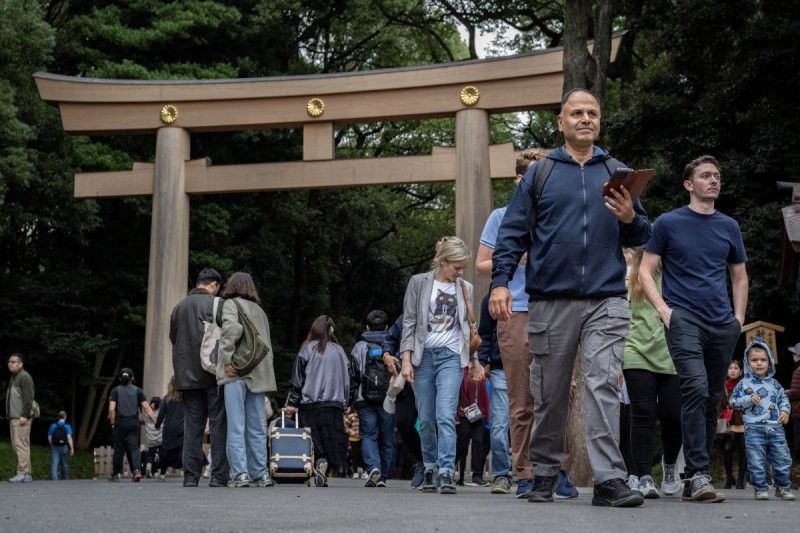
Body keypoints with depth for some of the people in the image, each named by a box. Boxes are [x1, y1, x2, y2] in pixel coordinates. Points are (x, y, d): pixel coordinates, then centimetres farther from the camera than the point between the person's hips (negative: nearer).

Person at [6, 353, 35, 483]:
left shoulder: (24, 377, -9)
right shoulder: (13, 378, 21)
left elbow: (28, 397, -16)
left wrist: (24, 415, -21)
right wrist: (9, 416, 19)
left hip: (21, 418, -10)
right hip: (13, 417, 10)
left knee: (21, 445, -13)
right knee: (16, 445, 8)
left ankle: (23, 473, -15)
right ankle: (26, 474, 10)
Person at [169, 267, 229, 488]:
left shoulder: (179, 307, 10)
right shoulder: (216, 304, -5)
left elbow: (173, 338, 14)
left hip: (187, 375, 5)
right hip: (213, 374, -5)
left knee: (192, 424, 7)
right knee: (219, 424, 0)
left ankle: (190, 476, 5)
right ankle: (219, 475, -4)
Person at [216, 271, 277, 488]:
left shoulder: (231, 304, 2)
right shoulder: (260, 310, 21)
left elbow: (232, 328, -18)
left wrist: (227, 359, -13)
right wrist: (265, 367, 17)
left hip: (237, 372, -6)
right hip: (259, 374, 6)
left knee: (236, 426, -5)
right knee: (256, 427, 9)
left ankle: (240, 473, -10)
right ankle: (260, 474, 8)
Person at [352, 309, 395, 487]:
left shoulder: (359, 346, 3)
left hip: (365, 399, -1)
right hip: (388, 399, 1)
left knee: (368, 435, 3)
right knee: (387, 438, 9)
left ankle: (373, 468, -20)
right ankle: (383, 476, 9)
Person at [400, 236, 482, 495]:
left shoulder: (465, 289, 10)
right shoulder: (419, 283, 4)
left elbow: (469, 327, 18)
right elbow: (409, 322, 2)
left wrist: (475, 361, 16)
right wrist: (406, 359, -5)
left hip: (451, 356, 0)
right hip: (423, 355, 0)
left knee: (446, 415, -15)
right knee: (426, 419, 4)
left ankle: (447, 473, -20)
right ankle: (430, 469, 17)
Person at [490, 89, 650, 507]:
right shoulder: (539, 173, 9)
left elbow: (641, 238, 14)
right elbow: (512, 234, 4)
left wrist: (630, 219, -8)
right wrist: (500, 282, -8)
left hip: (606, 302, 0)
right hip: (551, 301, 0)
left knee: (603, 386, -11)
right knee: (549, 393, 7)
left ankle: (609, 480, -13)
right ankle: (544, 474, 18)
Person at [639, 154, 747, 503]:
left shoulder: (729, 227, 15)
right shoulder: (668, 223, 4)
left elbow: (740, 277, 23)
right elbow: (645, 272, 3)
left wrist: (738, 317, 10)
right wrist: (663, 309, -9)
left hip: (723, 325, 5)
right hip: (684, 319, -5)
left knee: (711, 401, 6)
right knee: (695, 389, -21)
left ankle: (693, 479, 15)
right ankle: (698, 476, -22)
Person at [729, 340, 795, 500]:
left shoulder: (774, 383, 12)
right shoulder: (744, 383, 2)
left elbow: (783, 398, 19)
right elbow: (734, 401, 0)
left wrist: (785, 410, 1)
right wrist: (749, 399, -15)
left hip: (775, 427, 3)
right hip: (754, 428, -3)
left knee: (782, 458, 3)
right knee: (757, 461, -3)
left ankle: (782, 487, 17)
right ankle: (760, 488, 7)